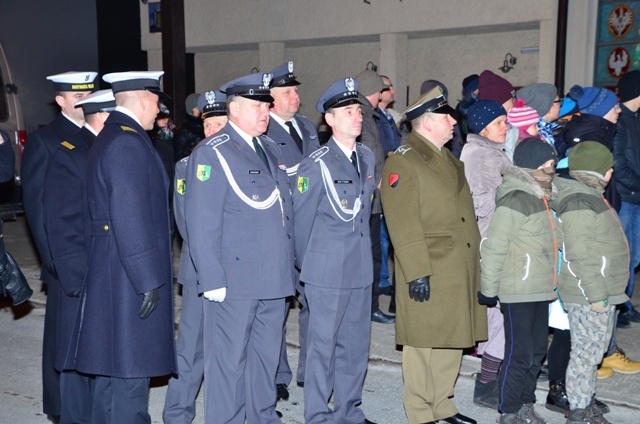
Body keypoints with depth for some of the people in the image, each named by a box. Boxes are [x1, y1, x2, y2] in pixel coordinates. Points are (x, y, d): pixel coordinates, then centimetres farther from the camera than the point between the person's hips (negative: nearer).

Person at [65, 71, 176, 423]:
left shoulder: (109, 137, 15)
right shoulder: (128, 143, -18)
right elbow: (130, 218, -23)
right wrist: (148, 279, -20)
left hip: (109, 269, 10)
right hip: (129, 273, -10)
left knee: (112, 363, 18)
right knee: (130, 365, -2)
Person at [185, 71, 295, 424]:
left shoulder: (271, 150, 14)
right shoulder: (211, 153, -9)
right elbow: (201, 223, -14)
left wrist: (288, 264, 13)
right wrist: (212, 279, -16)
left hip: (274, 277, 7)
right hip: (234, 279, -7)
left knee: (267, 354, 18)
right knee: (229, 359, 4)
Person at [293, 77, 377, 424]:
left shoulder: (367, 158, 8)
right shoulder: (317, 165, -11)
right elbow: (301, 219, -6)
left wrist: (362, 254, 16)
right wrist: (305, 266, 2)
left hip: (361, 269, 6)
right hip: (327, 272, -6)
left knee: (356, 343, 14)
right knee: (323, 345, 4)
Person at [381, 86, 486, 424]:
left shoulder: (449, 159, 18)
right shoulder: (403, 162, -12)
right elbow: (403, 226, -18)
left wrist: (473, 263, 19)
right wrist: (416, 272, -21)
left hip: (460, 271, 9)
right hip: (428, 275, -9)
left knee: (452, 340, 16)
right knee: (425, 344, 2)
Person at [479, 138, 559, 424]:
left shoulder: (542, 198, 11)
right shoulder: (514, 201, -16)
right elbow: (493, 247, -17)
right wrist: (488, 289, -14)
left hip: (541, 290, 9)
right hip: (518, 292, -8)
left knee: (537, 351, 15)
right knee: (519, 354, -2)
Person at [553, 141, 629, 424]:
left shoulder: (591, 197, 15)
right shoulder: (579, 204, -20)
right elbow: (581, 255, -24)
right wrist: (596, 295, -22)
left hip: (602, 294, 11)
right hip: (588, 297, -11)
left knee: (593, 351, 18)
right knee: (586, 353, -2)